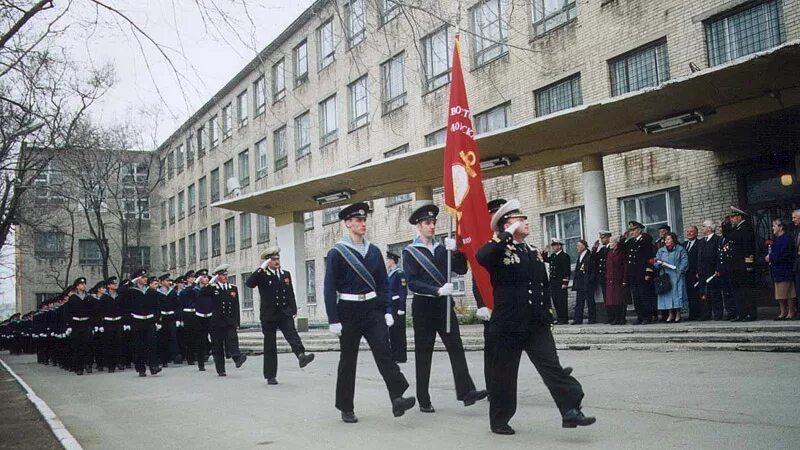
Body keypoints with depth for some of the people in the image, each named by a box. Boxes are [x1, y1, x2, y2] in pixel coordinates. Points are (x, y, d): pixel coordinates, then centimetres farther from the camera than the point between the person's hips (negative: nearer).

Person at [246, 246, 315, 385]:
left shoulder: (286, 274, 12)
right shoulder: (262, 275, -2)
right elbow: (249, 283, -20)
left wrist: (294, 310, 8)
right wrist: (261, 268, -23)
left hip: (285, 313, 2)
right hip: (269, 316, -2)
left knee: (292, 334, -23)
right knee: (270, 346, 3)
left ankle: (301, 356, -44)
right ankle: (270, 376, 10)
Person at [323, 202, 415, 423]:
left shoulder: (374, 251, 9)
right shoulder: (336, 253, -4)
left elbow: (382, 283, 13)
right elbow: (330, 288, -6)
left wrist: (387, 311, 5)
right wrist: (333, 320, -10)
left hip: (372, 309, 3)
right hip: (348, 310, -3)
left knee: (384, 351, -13)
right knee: (348, 360, 6)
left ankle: (398, 398, -22)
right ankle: (346, 408, 18)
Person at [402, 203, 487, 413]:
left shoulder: (442, 248, 12)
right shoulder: (410, 252, -1)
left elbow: (461, 270, 5)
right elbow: (412, 283, -11)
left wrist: (455, 251, -12)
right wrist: (437, 290, -22)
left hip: (444, 304, 4)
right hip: (423, 306, -4)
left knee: (456, 346, -6)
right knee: (423, 353, 2)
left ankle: (466, 392, -8)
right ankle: (424, 401, 10)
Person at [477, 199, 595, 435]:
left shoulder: (532, 252, 15)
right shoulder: (499, 250, -5)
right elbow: (481, 257, -30)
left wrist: (547, 317, 16)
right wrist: (506, 236, -23)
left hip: (537, 325, 5)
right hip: (509, 325, -5)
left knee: (553, 368, -4)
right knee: (504, 374, 5)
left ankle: (571, 411, -4)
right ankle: (499, 420, 19)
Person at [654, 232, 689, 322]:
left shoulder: (680, 249, 4)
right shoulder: (661, 251, 14)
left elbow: (684, 262, -3)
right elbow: (656, 264, 10)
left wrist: (678, 270, -14)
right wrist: (659, 264, -12)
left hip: (677, 277, -3)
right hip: (665, 277, 3)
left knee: (677, 294, -5)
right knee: (667, 294, -1)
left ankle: (678, 314, 2)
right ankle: (670, 314, 3)